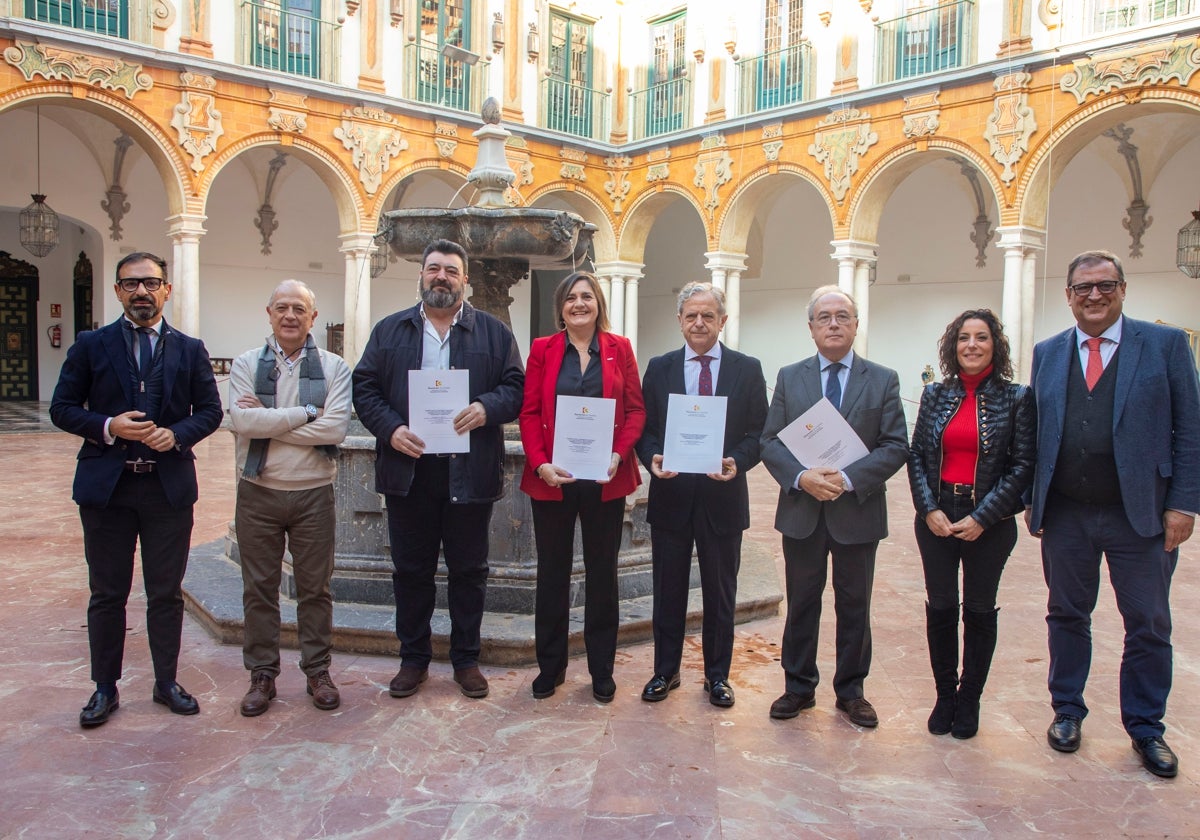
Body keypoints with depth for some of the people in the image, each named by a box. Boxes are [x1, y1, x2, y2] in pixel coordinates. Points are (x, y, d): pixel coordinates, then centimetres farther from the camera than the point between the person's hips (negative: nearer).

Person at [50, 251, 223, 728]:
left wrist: (178, 433, -13)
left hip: (170, 487, 1)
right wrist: (107, 428, -15)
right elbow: (62, 408, 2)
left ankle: (167, 682, 24)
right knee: (107, 594, 9)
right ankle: (105, 688, 23)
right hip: (106, 486, 0)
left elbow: (211, 410, 6)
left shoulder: (190, 350, 6)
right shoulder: (91, 346, 4)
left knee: (167, 593, 10)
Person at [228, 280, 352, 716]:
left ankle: (318, 671, 23)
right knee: (259, 589, 10)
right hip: (258, 493, 1)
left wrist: (268, 422, -13)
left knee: (315, 588, 9)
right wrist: (306, 412, -15)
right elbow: (242, 420, -15)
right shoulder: (246, 364, 2)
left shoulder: (334, 367, 0)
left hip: (313, 494, -1)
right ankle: (262, 675, 23)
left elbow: (336, 428, -15)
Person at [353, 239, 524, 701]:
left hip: (470, 473, -1)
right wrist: (390, 428, -12)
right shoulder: (389, 330, 10)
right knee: (411, 570, 11)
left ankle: (466, 659, 24)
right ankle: (413, 658, 26)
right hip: (408, 471, 1)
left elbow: (517, 386, 1)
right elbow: (364, 387, 5)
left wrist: (487, 407, -19)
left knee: (469, 571, 9)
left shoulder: (493, 331, 7)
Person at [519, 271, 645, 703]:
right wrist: (540, 463, -14)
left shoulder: (619, 348, 5)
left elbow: (636, 409, 1)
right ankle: (550, 666, 23)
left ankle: (602, 670, 22)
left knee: (602, 573, 9)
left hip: (605, 478, 0)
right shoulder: (543, 349, 4)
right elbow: (530, 412, 0)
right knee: (552, 572, 9)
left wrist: (618, 454, -14)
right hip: (552, 478, 0)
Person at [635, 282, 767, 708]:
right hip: (671, 495, 1)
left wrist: (737, 462, -19)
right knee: (668, 591, 12)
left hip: (723, 497, 0)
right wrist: (652, 458, -16)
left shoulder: (747, 369, 1)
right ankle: (665, 671, 28)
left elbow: (759, 433, -1)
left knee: (720, 594, 12)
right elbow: (644, 428, 4)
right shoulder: (659, 368, 4)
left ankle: (717, 675, 28)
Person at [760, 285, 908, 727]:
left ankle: (851, 691, 27)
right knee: (801, 604, 11)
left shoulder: (883, 380, 1)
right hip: (801, 511, 1)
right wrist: (801, 476, -17)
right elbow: (770, 442, 0)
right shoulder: (789, 377, 5)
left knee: (854, 607, 11)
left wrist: (848, 478, -19)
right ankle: (799, 687, 26)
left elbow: (896, 446, -5)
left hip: (857, 511, -1)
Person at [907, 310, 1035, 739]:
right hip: (936, 517, 2)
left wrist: (982, 518, -12)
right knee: (940, 607, 8)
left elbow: (1023, 466, -6)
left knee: (979, 610, 10)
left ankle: (969, 700, 24)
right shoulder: (935, 394, 4)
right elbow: (916, 455, 4)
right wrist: (929, 509, -8)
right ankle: (944, 695, 23)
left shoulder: (1016, 397, -3)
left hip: (989, 521, -2)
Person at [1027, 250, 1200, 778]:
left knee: (1149, 626, 9)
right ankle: (1067, 711, 30)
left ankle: (1146, 728, 26)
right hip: (1065, 516, 2)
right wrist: (1033, 500, 3)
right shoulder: (1047, 354, 7)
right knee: (1067, 615, 13)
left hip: (1140, 514, -2)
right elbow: (1035, 433, 8)